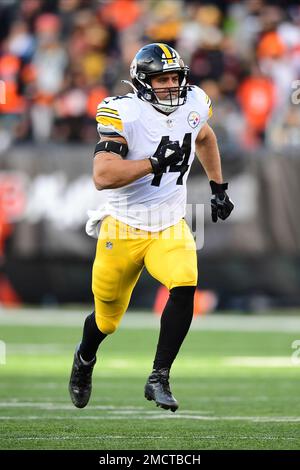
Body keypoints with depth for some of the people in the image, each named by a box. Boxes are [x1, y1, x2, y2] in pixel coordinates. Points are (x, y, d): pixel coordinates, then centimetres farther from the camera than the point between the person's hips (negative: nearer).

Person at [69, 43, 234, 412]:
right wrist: (154, 162, -35)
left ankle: (159, 379, -16)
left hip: (169, 228, 3)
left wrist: (218, 187, 22)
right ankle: (84, 359, 48)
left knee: (184, 287, -25)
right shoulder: (123, 114, -21)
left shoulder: (193, 103, -3)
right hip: (124, 229, -3)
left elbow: (204, 137, 22)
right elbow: (102, 176, -32)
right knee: (108, 317, 13)